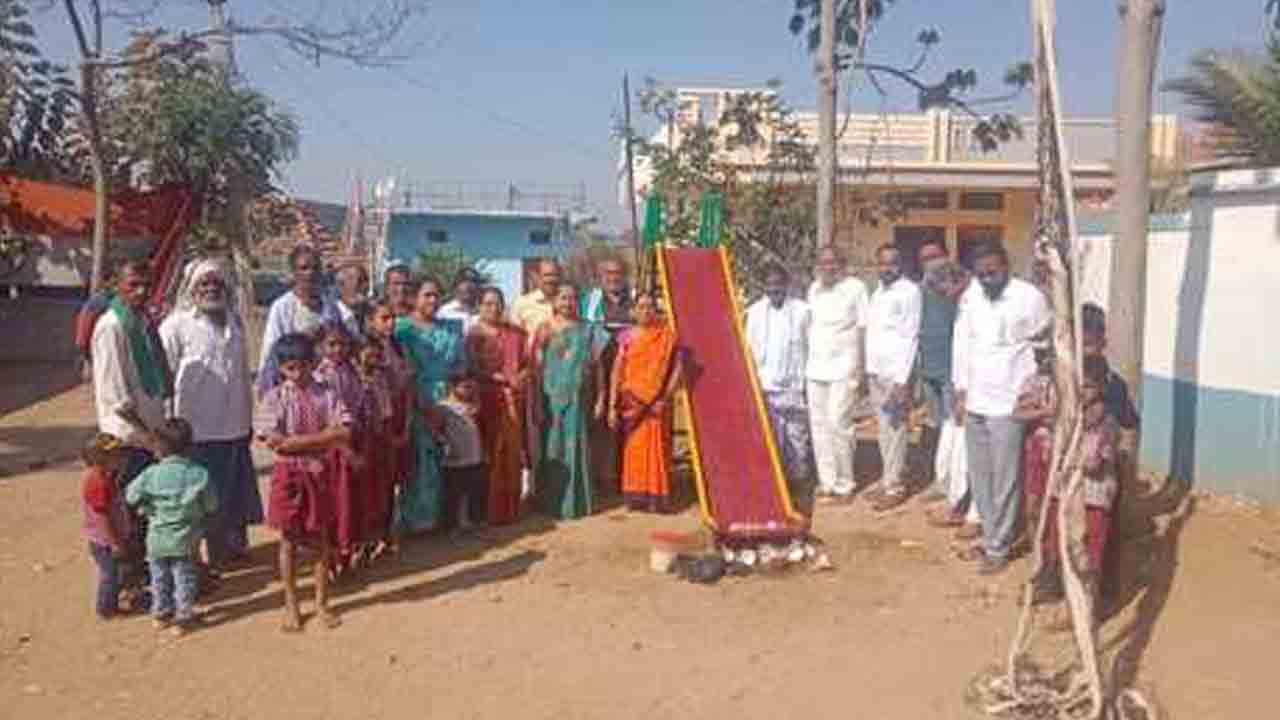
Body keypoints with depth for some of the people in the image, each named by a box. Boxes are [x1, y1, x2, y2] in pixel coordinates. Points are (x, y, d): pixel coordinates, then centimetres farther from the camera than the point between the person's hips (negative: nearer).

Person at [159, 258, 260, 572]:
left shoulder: (234, 322, 11)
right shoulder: (175, 326, -7)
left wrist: (248, 417, 18)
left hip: (235, 428, 6)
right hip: (196, 431, -5)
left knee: (235, 493, 15)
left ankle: (234, 545, 32)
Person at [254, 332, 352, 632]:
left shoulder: (326, 395, -1)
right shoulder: (274, 397, -5)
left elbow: (344, 433, -13)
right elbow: (274, 442, -16)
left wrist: (297, 441, -17)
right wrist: (323, 436, -15)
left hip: (320, 474, 1)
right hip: (288, 475, -1)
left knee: (320, 540, 10)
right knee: (289, 540, 7)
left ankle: (321, 603, 24)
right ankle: (291, 606, 20)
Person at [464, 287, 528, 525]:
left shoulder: (515, 334, 12)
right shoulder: (473, 334, 1)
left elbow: (527, 363, 10)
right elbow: (473, 370, -7)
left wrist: (519, 378, -10)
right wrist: (502, 378, -15)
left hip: (512, 399, 3)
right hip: (486, 399, -3)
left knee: (512, 452, 4)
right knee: (490, 454, -3)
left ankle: (510, 509, 14)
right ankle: (491, 510, 5)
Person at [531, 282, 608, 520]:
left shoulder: (588, 330, 5)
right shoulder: (545, 330, 0)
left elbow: (597, 366, 6)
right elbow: (537, 368, -3)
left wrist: (601, 398, 3)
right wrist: (537, 403, -8)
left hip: (577, 399, 1)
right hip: (551, 397, -1)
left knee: (576, 448, 4)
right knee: (552, 450, 6)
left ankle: (576, 502, 16)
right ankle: (551, 502, 17)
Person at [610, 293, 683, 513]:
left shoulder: (667, 337, 2)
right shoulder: (627, 338, 3)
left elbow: (676, 369, 0)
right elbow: (617, 372, 1)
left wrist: (665, 399, -9)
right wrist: (613, 406, -5)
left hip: (656, 404, -1)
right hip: (632, 404, 1)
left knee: (657, 450, -1)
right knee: (634, 449, 4)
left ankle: (657, 496, 6)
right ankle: (635, 496, 13)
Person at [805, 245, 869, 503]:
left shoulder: (855, 288, -4)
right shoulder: (814, 289, 13)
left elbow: (863, 329, -4)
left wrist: (861, 370, -7)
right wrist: (806, 361, 11)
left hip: (843, 368, -5)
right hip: (815, 368, 6)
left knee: (838, 423, -10)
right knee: (818, 425, 5)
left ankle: (844, 484, 2)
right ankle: (826, 481, 14)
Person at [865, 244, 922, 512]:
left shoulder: (910, 291, -8)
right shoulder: (878, 292, 15)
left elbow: (911, 337, -12)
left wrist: (902, 379, -16)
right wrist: (869, 368, 9)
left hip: (896, 371, -7)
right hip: (876, 370, 7)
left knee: (896, 429, -3)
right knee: (884, 428, 11)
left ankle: (894, 487, 4)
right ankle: (889, 478, 19)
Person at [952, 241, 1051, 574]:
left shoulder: (1029, 297, -11)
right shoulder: (969, 296, 4)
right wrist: (961, 392, 9)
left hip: (1009, 404, -5)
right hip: (975, 401, 5)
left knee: (1005, 480, 2)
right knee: (979, 477, 13)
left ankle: (999, 548, 13)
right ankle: (991, 537, 27)